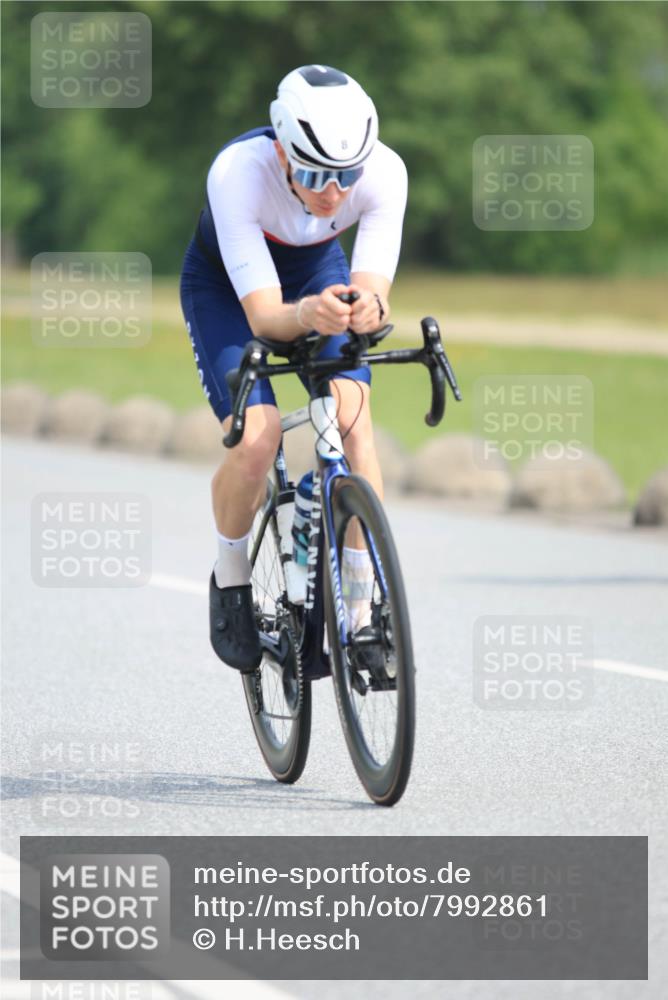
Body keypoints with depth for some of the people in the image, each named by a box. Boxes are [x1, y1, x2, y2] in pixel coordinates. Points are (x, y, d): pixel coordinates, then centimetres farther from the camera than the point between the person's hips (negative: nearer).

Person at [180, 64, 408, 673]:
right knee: (256, 438, -23)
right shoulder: (239, 172, -39)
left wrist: (368, 308, -58)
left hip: (318, 269, 2)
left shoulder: (383, 171, -31)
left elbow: (373, 292, -34)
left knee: (352, 415, -24)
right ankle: (231, 580, 5)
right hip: (226, 283, -2)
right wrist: (306, 314, -62)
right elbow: (263, 316, -40)